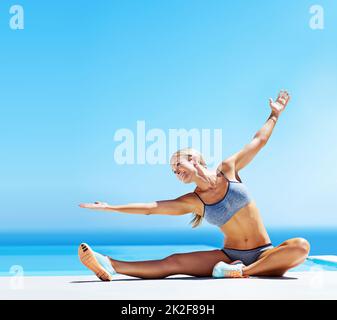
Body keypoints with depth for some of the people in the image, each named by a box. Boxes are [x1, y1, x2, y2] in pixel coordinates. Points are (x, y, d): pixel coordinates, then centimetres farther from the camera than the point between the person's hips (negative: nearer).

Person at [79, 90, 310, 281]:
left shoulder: (227, 169, 1)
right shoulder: (192, 202, 3)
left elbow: (259, 140, 14)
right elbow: (151, 208, 2)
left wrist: (275, 114, 21)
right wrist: (110, 207, -1)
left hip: (263, 256, 0)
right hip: (230, 256, 0)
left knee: (301, 246, -30)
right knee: (174, 262, -17)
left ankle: (244, 272, -36)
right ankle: (110, 267, -27)